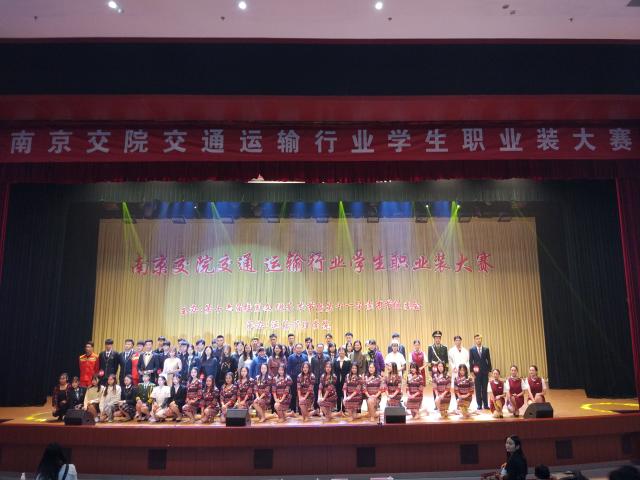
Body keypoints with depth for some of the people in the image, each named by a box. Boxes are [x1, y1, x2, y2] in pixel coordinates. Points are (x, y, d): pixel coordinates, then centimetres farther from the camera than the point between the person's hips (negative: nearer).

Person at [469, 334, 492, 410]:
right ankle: (479, 405, 7)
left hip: (485, 372, 1)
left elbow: (489, 361, 8)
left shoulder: (486, 349, 7)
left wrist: (489, 371, 2)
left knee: (484, 389, 4)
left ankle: (486, 404, 10)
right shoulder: (472, 350, 2)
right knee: (478, 389, 2)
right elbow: (470, 361, 1)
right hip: (477, 372, -1)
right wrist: (472, 372, -5)